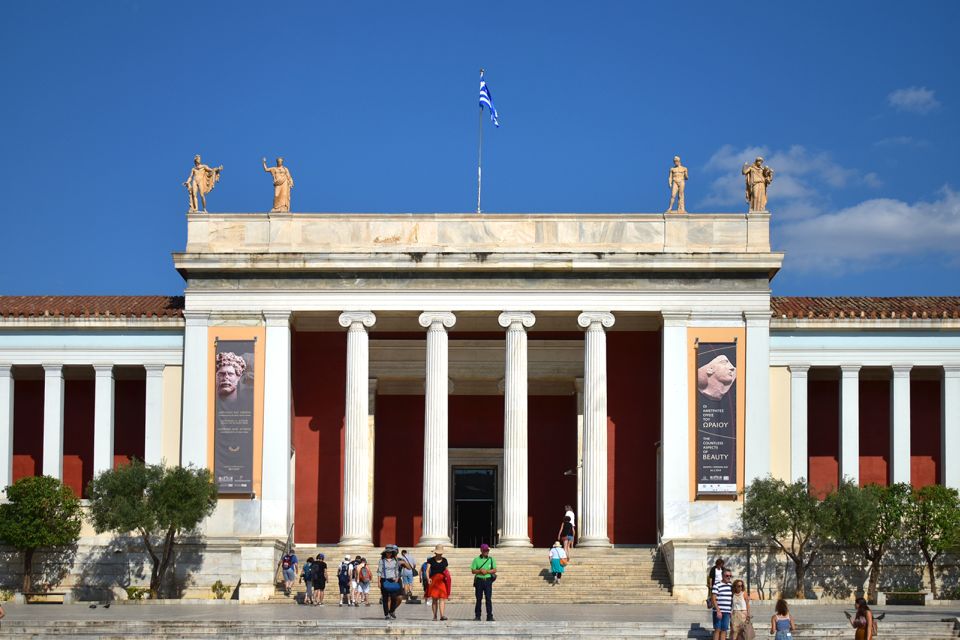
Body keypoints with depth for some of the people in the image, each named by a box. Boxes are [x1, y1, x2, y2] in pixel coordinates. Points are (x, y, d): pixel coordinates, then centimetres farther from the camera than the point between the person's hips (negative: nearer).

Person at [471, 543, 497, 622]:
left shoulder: (491, 559, 8)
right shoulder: (476, 560, 6)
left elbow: (495, 570, 3)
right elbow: (473, 571, 3)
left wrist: (487, 571, -13)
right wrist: (480, 571, -14)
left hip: (488, 580, 0)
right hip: (479, 580, 0)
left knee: (488, 599, -4)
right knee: (478, 599, 4)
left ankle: (489, 616, -4)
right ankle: (477, 616, 9)